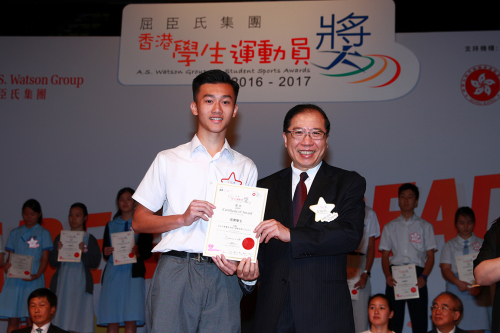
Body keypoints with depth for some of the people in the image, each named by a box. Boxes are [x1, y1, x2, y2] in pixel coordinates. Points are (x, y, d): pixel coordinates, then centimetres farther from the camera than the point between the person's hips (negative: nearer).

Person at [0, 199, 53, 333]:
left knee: (31, 319, -6)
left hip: (33, 280, -2)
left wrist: (37, 275, -14)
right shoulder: (15, 233, 14)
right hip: (14, 279, 2)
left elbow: (45, 258, 2)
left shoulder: (43, 233, 6)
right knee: (13, 319, -1)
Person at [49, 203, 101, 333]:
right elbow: (52, 262, 8)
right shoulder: (61, 237, 12)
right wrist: (57, 251, -10)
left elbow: (95, 263, -2)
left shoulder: (89, 239, 5)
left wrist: (82, 252, -16)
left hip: (81, 284, -2)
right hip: (62, 283, 2)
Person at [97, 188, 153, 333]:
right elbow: (105, 254, 17)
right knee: (112, 321, -4)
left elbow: (148, 251, 4)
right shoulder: (111, 225, 20)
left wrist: (139, 252, -17)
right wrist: (106, 253, -6)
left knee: (131, 320, -11)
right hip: (113, 272, 3)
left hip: (133, 273, -3)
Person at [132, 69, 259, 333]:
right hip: (175, 272, -1)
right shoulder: (168, 160, 11)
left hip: (223, 278, 1)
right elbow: (139, 222, 9)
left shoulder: (246, 168, 15)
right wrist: (183, 218, -7)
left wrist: (245, 263, -6)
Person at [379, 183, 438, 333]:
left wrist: (423, 277, -11)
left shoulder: (425, 226, 12)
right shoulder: (390, 227, 17)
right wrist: (387, 275, -7)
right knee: (393, 318, -5)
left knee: (419, 319, -8)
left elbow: (430, 256, 6)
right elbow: (385, 255, 12)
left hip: (417, 273, -1)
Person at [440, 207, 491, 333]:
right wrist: (458, 283, -13)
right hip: (456, 290, 1)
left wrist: (480, 287, -12)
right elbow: (445, 269, 5)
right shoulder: (449, 246, 15)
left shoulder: (482, 244, 13)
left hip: (478, 292, 0)